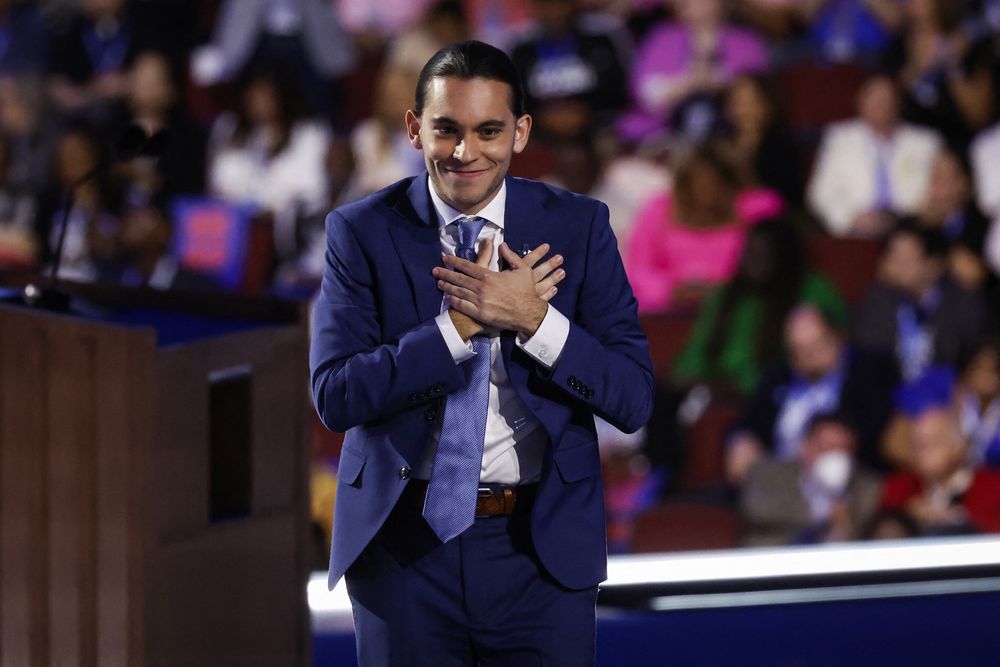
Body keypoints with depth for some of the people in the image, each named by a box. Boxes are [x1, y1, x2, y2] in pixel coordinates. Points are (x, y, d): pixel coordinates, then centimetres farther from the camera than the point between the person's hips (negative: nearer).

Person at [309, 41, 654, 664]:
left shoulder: (578, 227, 0)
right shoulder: (362, 232, -2)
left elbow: (633, 399, -5)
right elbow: (335, 396, -11)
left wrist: (532, 319, -19)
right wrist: (462, 325, -20)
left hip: (545, 544, 0)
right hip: (404, 545, 0)